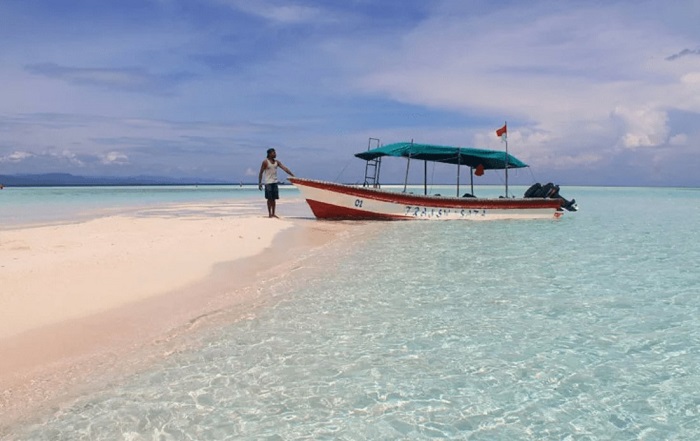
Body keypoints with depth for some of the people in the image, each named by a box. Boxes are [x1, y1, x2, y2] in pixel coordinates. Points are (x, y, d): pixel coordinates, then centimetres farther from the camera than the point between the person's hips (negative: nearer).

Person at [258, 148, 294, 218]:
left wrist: (293, 175, -6)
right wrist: (259, 183, -11)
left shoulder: (276, 162, 9)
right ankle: (269, 213, 4)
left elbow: (284, 168, 3)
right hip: (268, 182, -5)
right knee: (269, 198, -2)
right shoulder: (265, 162, -6)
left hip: (275, 182, 5)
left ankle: (273, 213, 12)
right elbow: (261, 173, -5)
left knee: (274, 199, 6)